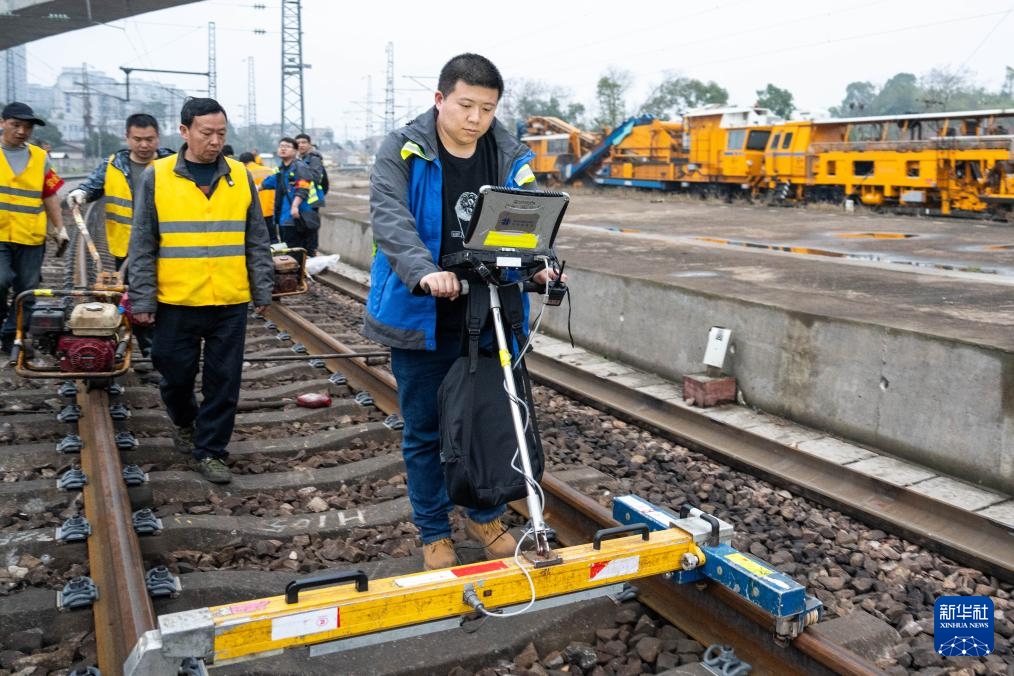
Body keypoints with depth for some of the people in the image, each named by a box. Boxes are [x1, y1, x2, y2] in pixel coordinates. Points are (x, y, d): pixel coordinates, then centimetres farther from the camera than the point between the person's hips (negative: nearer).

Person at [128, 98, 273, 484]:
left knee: (224, 380, 4)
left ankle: (210, 450, 19)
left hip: (231, 303, 1)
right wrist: (142, 300, -3)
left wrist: (262, 290, 6)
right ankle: (184, 420, 43)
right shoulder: (156, 177, -1)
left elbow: (257, 241, 9)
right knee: (176, 374, 12)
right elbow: (142, 245, 0)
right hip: (176, 302, -1)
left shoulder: (240, 177, 4)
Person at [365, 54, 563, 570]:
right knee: (425, 432, 10)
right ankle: (433, 532, 27)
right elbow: (389, 218, -21)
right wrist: (424, 273, -40)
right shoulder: (402, 150, -7)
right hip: (421, 319, -2)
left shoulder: (511, 156, 4)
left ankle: (484, 516, 36)